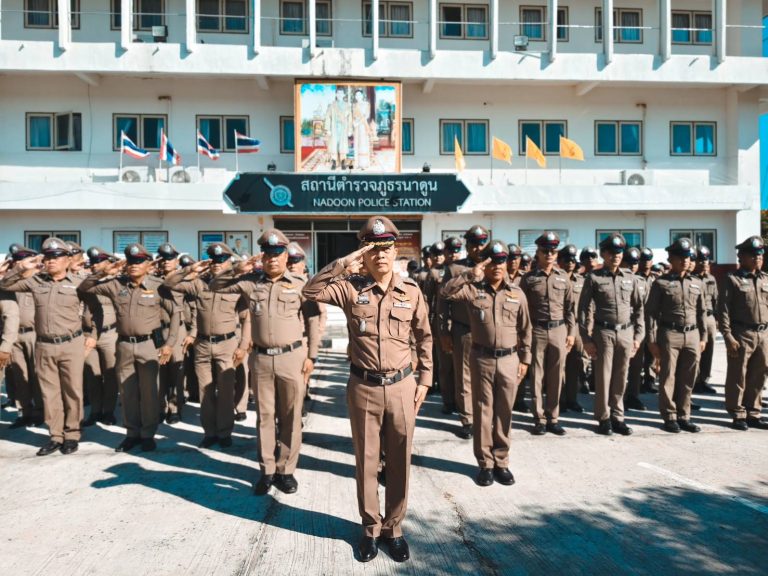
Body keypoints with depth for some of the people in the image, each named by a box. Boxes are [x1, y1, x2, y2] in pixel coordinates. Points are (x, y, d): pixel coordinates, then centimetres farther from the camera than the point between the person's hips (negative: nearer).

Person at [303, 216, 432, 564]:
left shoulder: (411, 292, 0)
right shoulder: (350, 288, -3)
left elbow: (424, 337, 9)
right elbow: (311, 291, -16)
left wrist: (425, 380, 7)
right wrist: (343, 263, -20)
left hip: (401, 387, 1)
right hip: (363, 388, -1)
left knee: (399, 462, 12)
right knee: (366, 461, 12)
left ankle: (394, 528, 32)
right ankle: (370, 528, 32)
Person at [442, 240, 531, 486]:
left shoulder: (517, 293, 4)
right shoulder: (473, 289, -3)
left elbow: (525, 329, 9)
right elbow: (447, 292, -19)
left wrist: (525, 358, 8)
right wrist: (471, 275, -23)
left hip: (509, 360, 2)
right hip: (481, 359, -1)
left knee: (504, 413, 10)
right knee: (483, 412, 7)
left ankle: (501, 462, 24)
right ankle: (485, 463, 19)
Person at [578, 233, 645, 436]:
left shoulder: (630, 277, 8)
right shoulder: (593, 278, -3)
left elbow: (638, 307, 11)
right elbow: (584, 310, -5)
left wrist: (638, 335, 5)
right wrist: (587, 339, -9)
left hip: (626, 333, 3)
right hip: (603, 333, -3)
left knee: (621, 378, 9)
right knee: (603, 377, 3)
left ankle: (617, 417, 21)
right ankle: (604, 418, 15)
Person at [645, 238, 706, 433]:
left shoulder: (697, 283, 11)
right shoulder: (661, 283, -3)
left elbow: (701, 312, 16)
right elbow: (651, 312, -5)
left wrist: (703, 337, 12)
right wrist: (652, 340, -10)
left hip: (692, 335, 4)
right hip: (669, 335, -4)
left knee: (687, 380, 9)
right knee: (668, 378, 1)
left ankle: (684, 416, 20)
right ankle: (669, 417, 12)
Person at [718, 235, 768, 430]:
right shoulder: (732, 280, -5)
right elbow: (723, 310, -10)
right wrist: (728, 337, -15)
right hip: (741, 334, -5)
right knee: (738, 377, 2)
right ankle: (738, 415, 12)